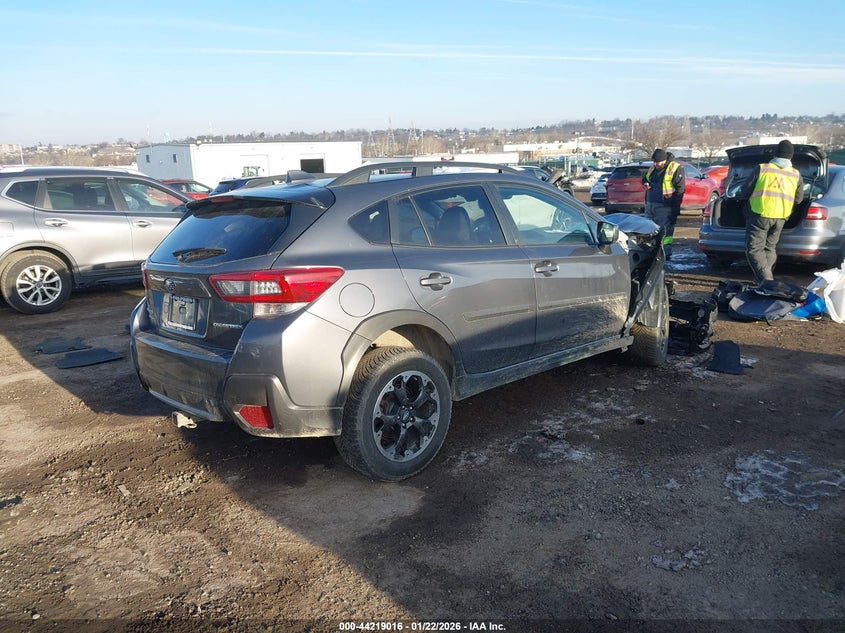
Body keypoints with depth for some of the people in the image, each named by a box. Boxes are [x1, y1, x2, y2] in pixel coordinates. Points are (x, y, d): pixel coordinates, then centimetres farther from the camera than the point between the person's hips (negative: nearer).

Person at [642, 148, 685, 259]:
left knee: (665, 231, -7)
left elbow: (680, 189, -10)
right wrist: (646, 183, 5)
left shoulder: (675, 169, -9)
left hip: (664, 207, -8)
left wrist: (675, 208, -15)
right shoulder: (652, 168, 13)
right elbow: (645, 178, 32)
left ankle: (666, 253, -1)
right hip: (650, 205, 8)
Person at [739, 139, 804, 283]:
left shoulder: (761, 169, -5)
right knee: (770, 248, 19)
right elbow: (798, 199, 14)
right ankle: (767, 279, 21)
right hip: (781, 217, 5)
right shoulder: (796, 174, 8)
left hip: (760, 214, -5)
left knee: (754, 249, -3)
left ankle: (766, 281, -16)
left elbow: (744, 192, -2)